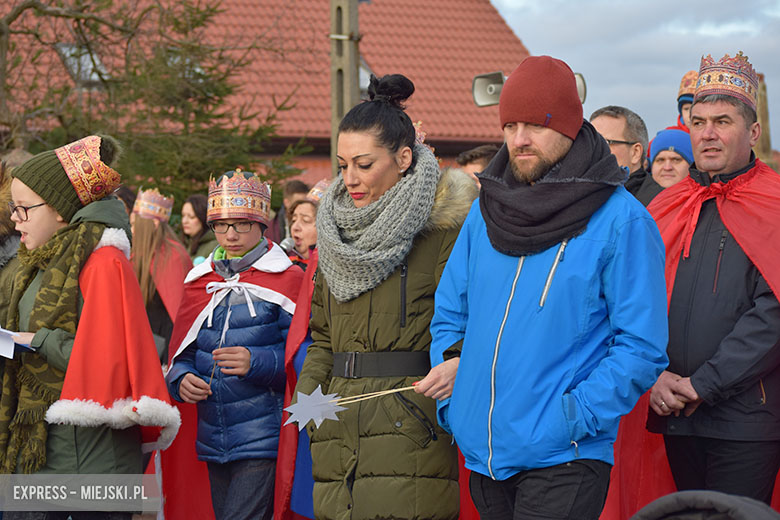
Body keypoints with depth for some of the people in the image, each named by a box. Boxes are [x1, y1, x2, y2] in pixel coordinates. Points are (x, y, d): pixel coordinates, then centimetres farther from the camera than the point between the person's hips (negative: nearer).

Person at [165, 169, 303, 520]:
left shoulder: (286, 279, -3)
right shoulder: (199, 281, 13)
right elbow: (181, 353, 16)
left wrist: (255, 362, -23)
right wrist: (182, 379, -6)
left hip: (263, 438, -6)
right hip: (213, 440, 6)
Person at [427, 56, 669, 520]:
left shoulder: (622, 220, -8)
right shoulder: (486, 212, 9)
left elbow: (641, 346, -9)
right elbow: (449, 315, 16)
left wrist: (572, 418, -16)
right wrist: (453, 402, 3)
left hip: (563, 462, -5)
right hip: (481, 450, 5)